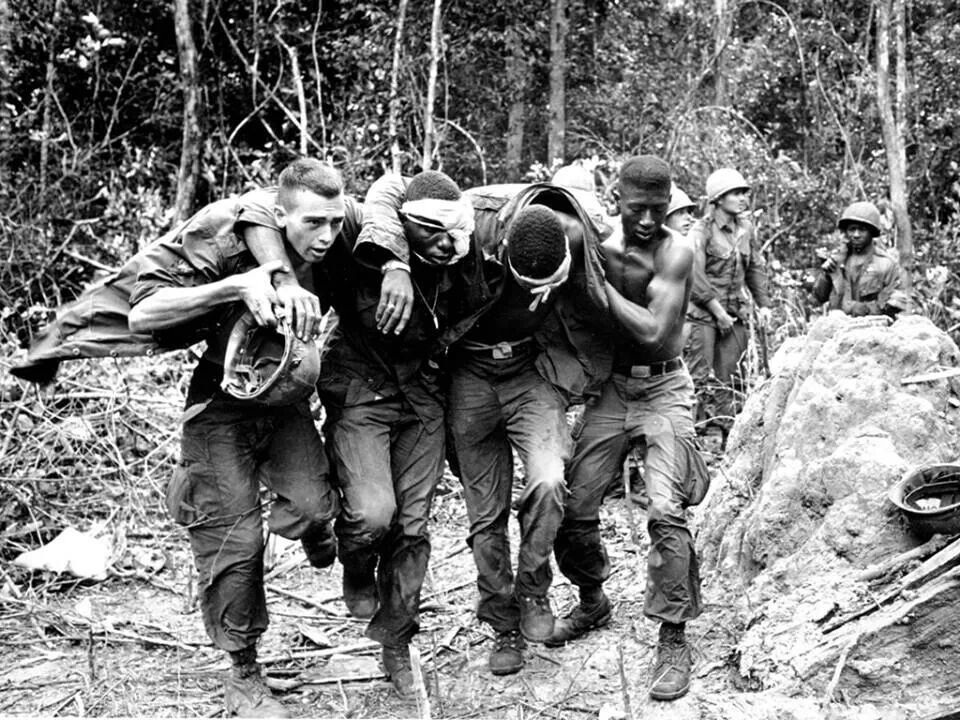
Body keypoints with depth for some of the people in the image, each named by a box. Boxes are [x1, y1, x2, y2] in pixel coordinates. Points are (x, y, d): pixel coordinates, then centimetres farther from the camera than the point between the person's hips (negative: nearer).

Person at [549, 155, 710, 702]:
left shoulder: (676, 251, -12)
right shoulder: (599, 246, 1)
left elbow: (653, 333, -21)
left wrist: (600, 280, -18)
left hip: (664, 388, -4)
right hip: (611, 387, 4)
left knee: (666, 511, -18)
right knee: (573, 506, 3)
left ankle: (674, 641, -5)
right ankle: (593, 602, 30)